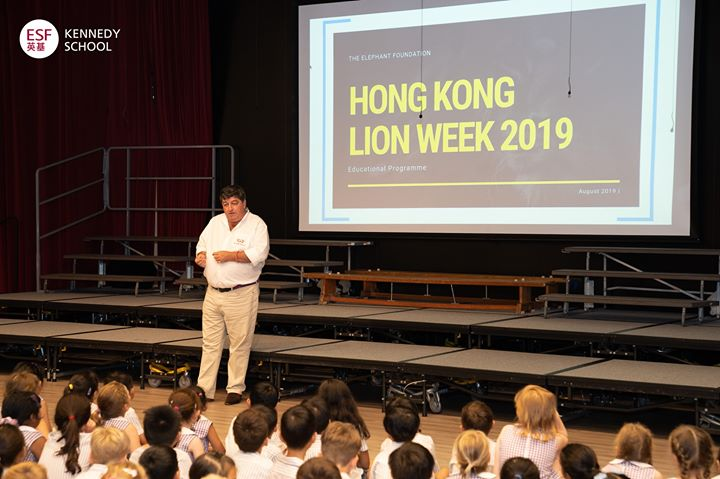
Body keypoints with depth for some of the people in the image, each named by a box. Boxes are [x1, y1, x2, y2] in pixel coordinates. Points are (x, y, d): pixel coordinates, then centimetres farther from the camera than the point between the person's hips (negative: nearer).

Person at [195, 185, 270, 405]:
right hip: (213, 293, 5)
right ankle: (204, 389, 12)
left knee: (239, 344, 1)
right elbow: (202, 245, 20)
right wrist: (200, 256, -3)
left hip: (241, 294, -5)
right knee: (210, 343, 7)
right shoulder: (215, 222, 13)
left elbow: (259, 253, -17)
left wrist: (230, 256, -19)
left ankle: (235, 389, 12)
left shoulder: (256, 224, -5)